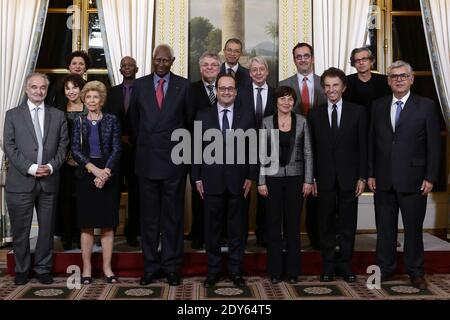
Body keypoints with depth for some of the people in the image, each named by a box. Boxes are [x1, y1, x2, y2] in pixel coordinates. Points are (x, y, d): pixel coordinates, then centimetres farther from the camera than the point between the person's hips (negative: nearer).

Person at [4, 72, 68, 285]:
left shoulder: (58, 115, 11)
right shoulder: (13, 115, 5)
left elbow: (63, 146, 7)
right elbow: (9, 147, -2)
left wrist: (52, 166, -10)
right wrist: (30, 168, -13)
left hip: (49, 181, 2)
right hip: (21, 182, -1)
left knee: (47, 229, 8)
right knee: (20, 229, 6)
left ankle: (43, 269, 21)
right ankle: (22, 270, 21)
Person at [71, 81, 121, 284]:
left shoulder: (111, 120, 4)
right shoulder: (79, 122, 7)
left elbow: (116, 149, -2)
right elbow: (75, 151, -1)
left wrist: (105, 172, -14)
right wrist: (94, 169, -15)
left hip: (108, 176, -1)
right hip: (86, 176, 1)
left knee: (108, 225, 2)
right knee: (87, 225, 3)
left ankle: (107, 268, 10)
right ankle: (87, 269, 10)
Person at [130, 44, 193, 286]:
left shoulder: (184, 85, 2)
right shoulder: (139, 85, 7)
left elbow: (189, 117, 10)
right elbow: (134, 118, 16)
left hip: (174, 158, -1)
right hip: (147, 158, 2)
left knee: (173, 214, 5)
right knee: (148, 215, 7)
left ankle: (171, 266, 14)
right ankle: (150, 266, 17)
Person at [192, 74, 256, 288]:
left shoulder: (247, 116, 5)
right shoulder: (203, 116, 4)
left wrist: (250, 176, 0)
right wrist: (197, 178, 0)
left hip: (237, 179, 0)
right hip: (212, 179, 0)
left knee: (237, 228, 8)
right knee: (212, 228, 7)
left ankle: (235, 270, 20)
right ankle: (213, 270, 19)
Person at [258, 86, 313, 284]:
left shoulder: (301, 122, 3)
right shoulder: (267, 122, 1)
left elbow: (307, 153, 2)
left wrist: (308, 180, -3)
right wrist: (261, 181, -5)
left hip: (295, 178, 0)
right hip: (273, 177, 0)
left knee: (293, 224, 5)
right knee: (273, 224, 5)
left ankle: (292, 271, 16)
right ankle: (275, 271, 16)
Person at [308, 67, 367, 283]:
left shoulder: (358, 111, 5)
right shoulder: (315, 114, 7)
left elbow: (363, 146, 2)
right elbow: (312, 149, 5)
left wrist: (362, 177, -3)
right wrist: (312, 178, -1)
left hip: (349, 177, 0)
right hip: (325, 178, 1)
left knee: (348, 224, 6)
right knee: (326, 224, 6)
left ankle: (345, 265, 18)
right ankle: (328, 265, 17)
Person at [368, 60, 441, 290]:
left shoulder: (426, 106, -1)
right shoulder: (378, 106, 8)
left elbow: (434, 145, -2)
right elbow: (372, 142, 9)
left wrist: (430, 178, -7)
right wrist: (371, 174, 4)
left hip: (413, 180, -2)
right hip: (383, 180, 3)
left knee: (414, 228, 7)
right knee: (385, 228, 10)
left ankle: (415, 272, 22)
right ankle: (385, 269, 23)